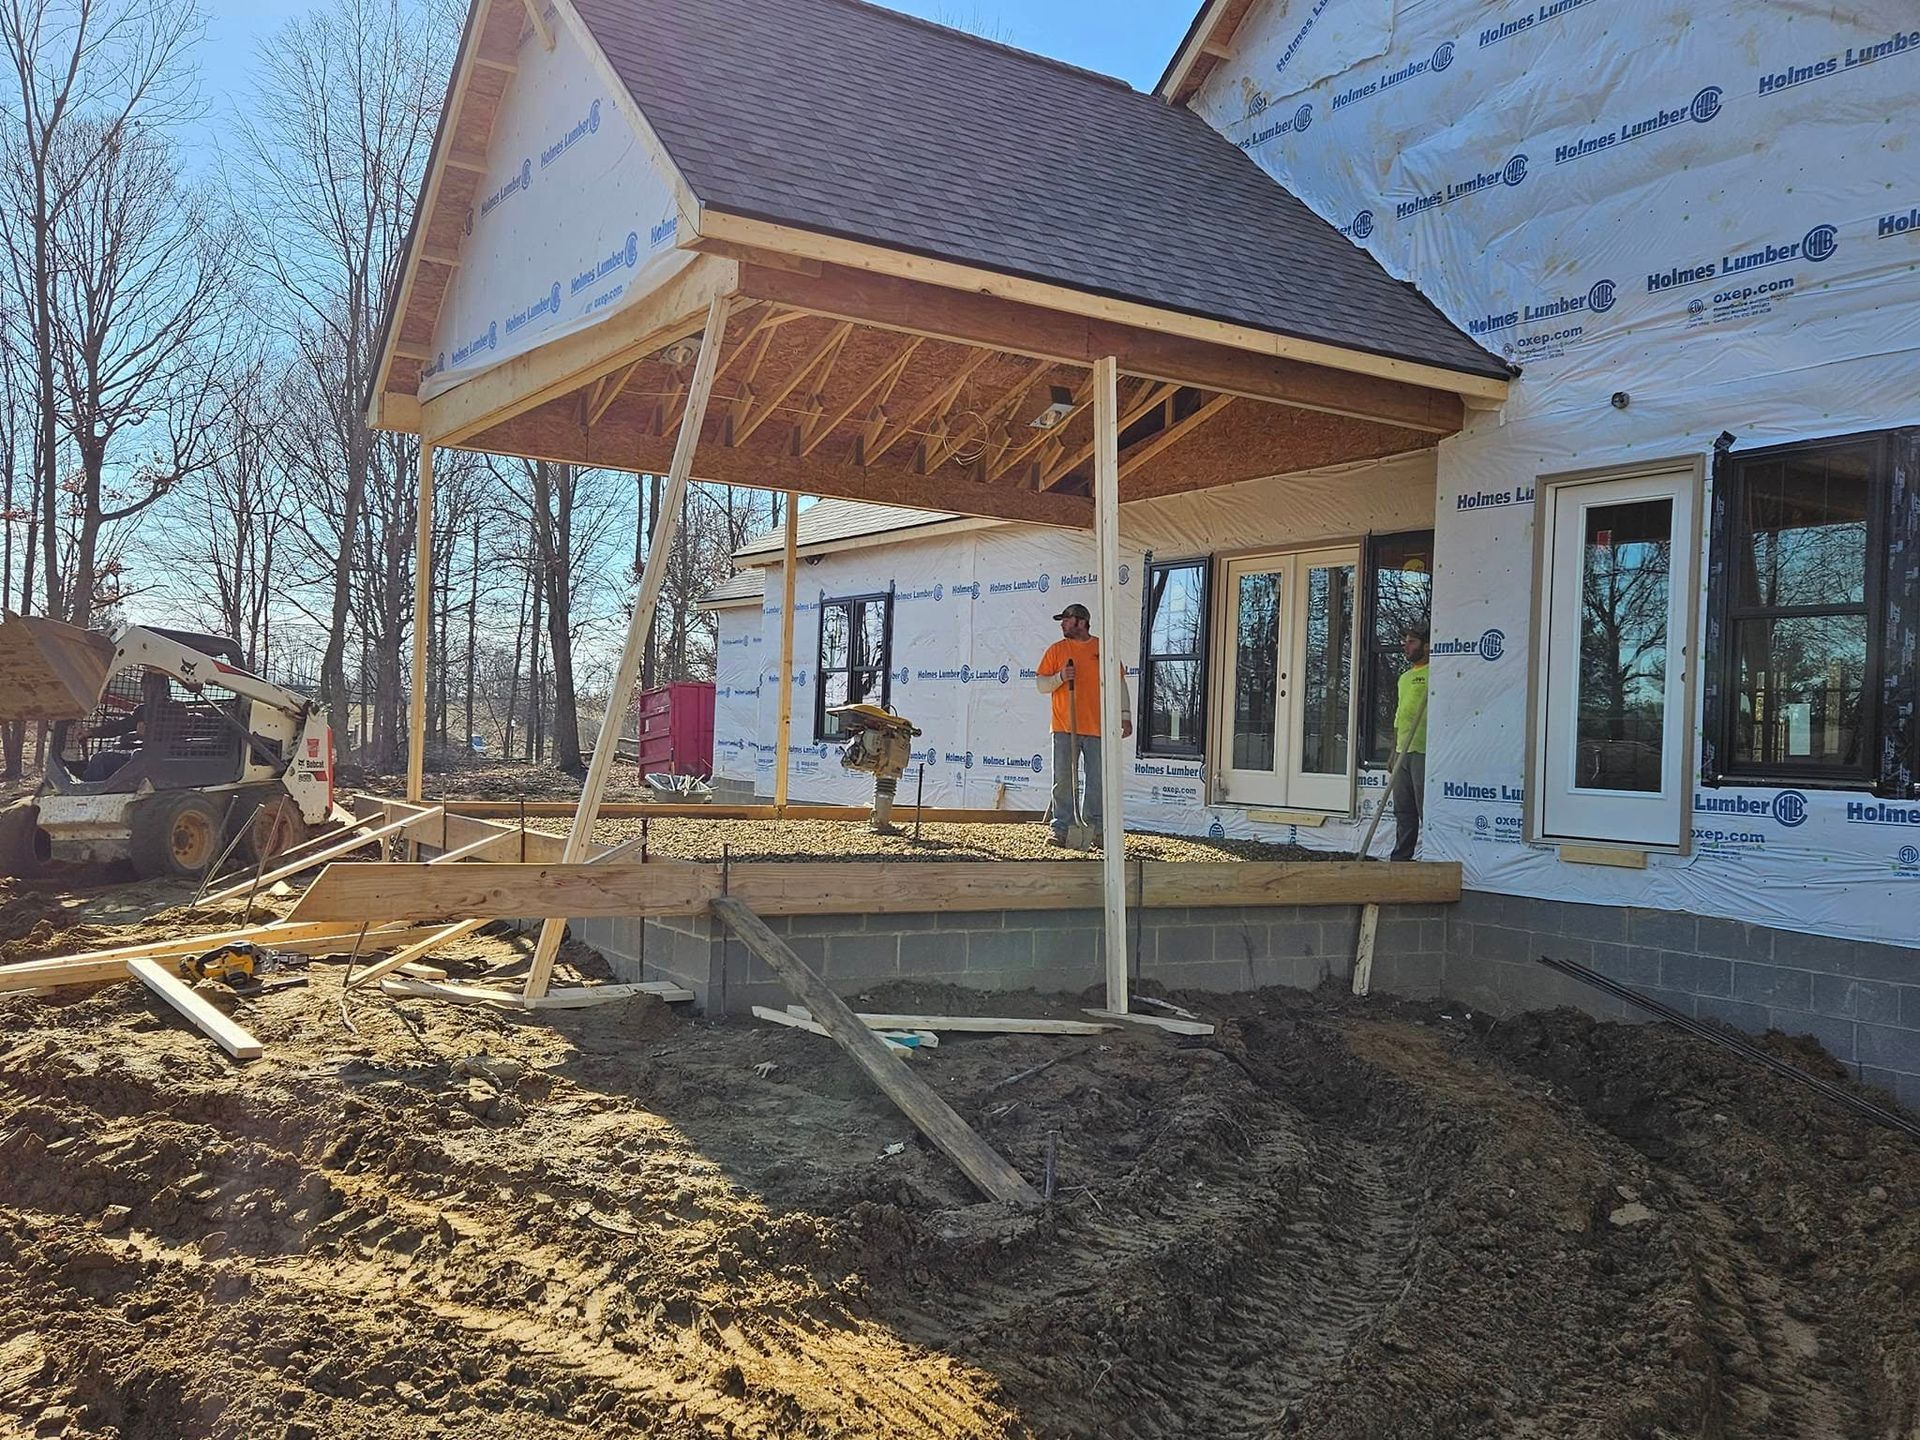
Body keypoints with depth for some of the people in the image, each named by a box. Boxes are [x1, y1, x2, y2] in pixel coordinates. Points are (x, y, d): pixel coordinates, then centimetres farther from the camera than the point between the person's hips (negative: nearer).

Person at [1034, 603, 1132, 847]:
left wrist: (1125, 715, 3)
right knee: (1063, 781, -1)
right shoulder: (1056, 649, 7)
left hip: (1097, 727, 0)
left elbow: (1120, 683, 9)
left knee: (1097, 781, 4)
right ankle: (1061, 830, 4)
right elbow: (1041, 685, 7)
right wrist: (1060, 677, -12)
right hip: (1064, 727, 0)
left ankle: (1094, 828, 13)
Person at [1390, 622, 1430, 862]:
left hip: (1423, 752, -9)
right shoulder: (1404, 677, 20)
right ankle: (1401, 857, 18)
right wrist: (1393, 751, 22)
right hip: (1403, 752, 9)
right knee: (1403, 811, 12)